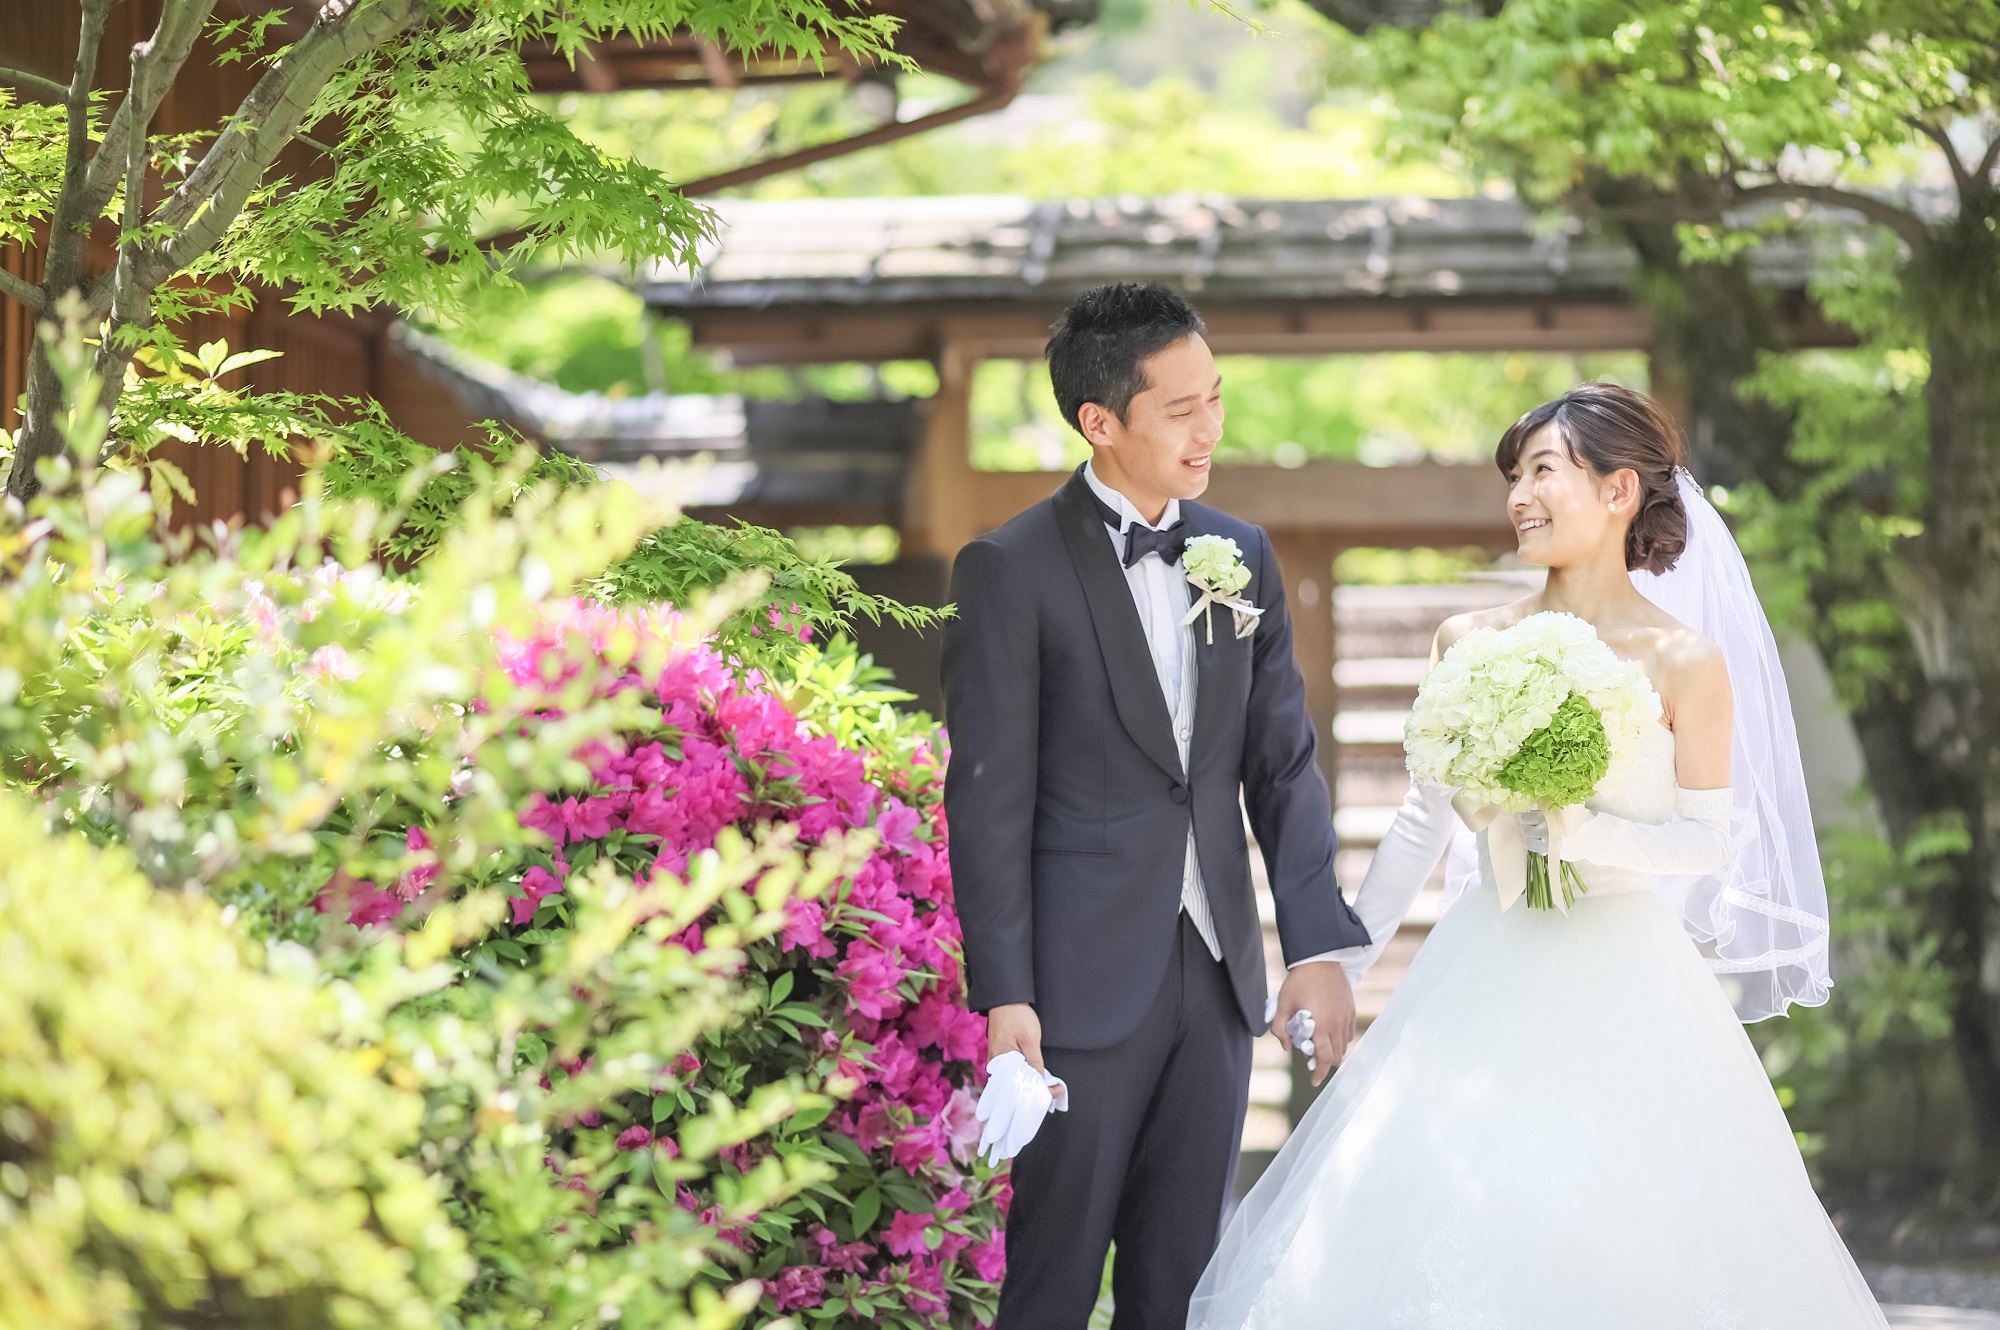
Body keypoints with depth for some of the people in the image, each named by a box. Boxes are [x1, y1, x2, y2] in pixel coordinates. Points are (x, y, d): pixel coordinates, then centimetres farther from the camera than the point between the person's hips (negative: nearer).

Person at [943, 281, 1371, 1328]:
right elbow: (988, 797, -9)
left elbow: (1282, 762, 11)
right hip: (1084, 980, -5)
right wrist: (1003, 996, -14)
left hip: (1218, 970, 5)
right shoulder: (1012, 570, -7)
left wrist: (1319, 943, 2)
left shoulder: (1242, 557, 9)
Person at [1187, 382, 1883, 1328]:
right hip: (1488, 978, 3)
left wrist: (1581, 834, -20)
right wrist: (1337, 968, 13)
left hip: (1622, 990, -3)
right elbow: (1423, 824, 12)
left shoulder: (1684, 664, -5)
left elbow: (1712, 843, -5)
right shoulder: (1471, 644, 5)